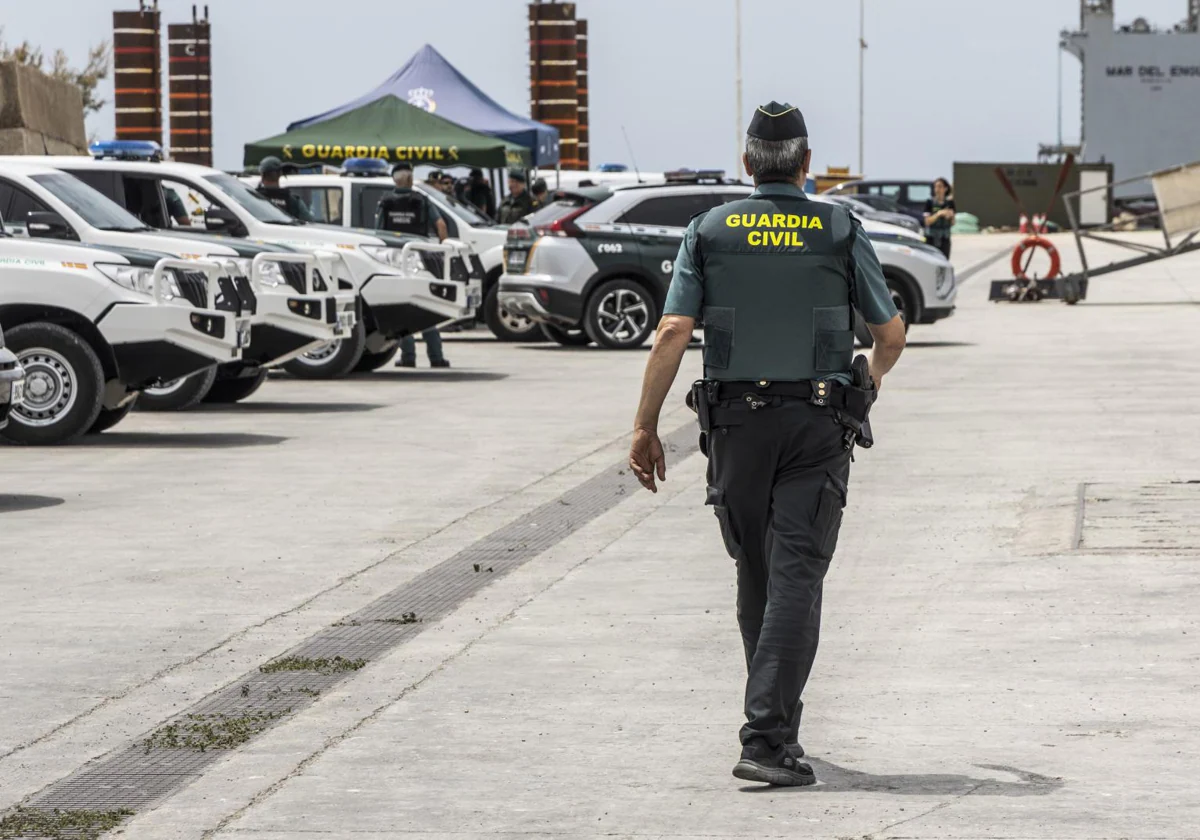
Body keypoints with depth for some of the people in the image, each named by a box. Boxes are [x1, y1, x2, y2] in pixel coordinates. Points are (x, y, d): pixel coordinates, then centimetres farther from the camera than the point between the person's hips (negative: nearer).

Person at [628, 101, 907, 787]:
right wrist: (872, 381, 29)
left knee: (757, 576, 17)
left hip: (736, 421, 2)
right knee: (796, 579, -8)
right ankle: (768, 738, -19)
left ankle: (775, 722, 29)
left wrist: (645, 427, -2)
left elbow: (674, 332, -6)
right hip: (818, 426, -2)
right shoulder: (841, 231, 2)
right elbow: (892, 333, 7)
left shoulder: (710, 231, 3)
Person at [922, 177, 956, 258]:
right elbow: (927, 222, -9)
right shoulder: (930, 202, -3)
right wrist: (939, 214, -23)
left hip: (944, 239, 2)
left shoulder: (949, 203, 5)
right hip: (931, 238, -2)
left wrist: (951, 216, -14)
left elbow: (952, 223, 8)